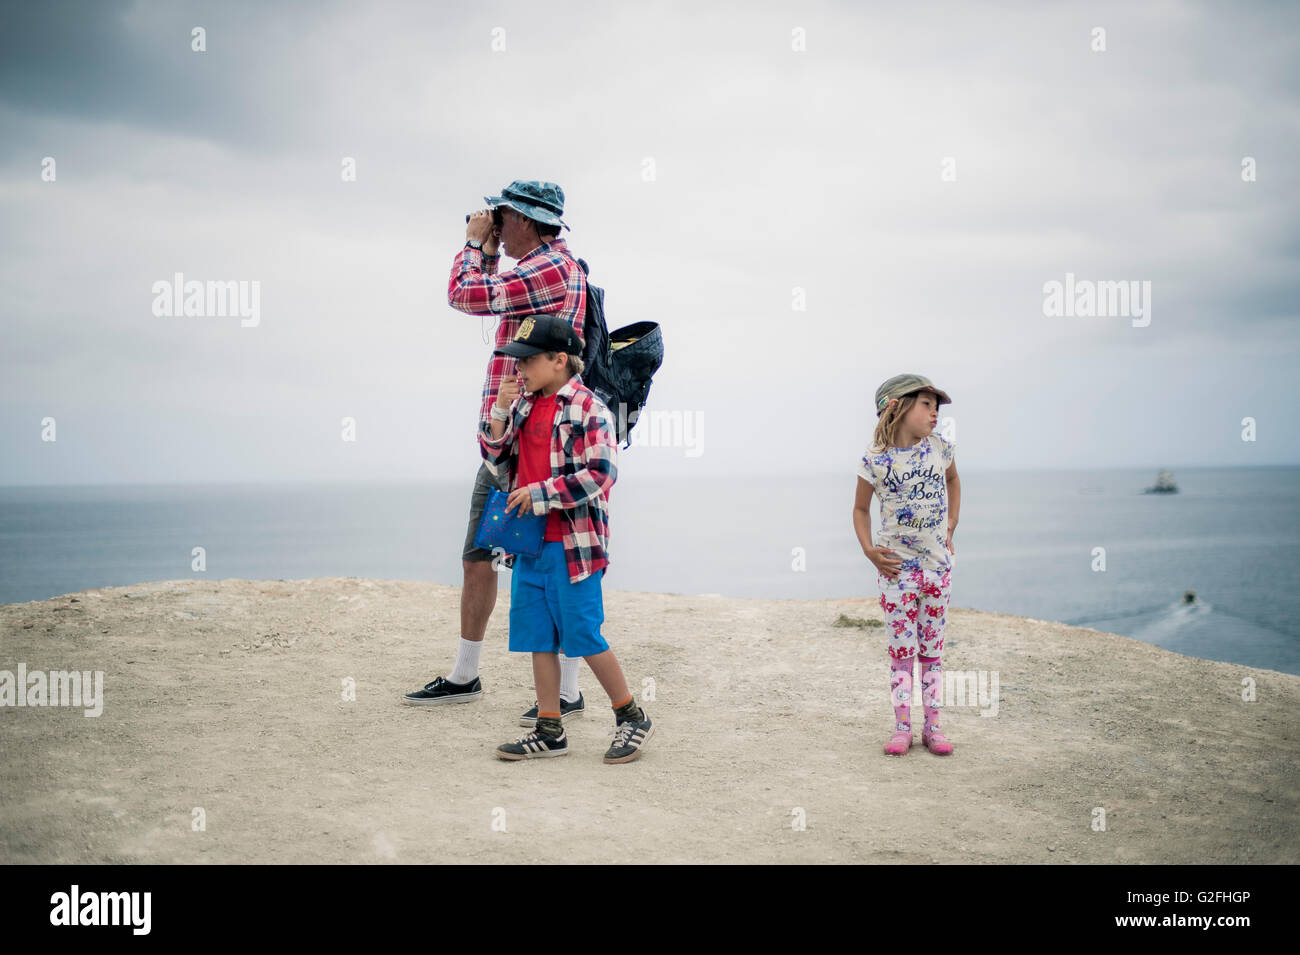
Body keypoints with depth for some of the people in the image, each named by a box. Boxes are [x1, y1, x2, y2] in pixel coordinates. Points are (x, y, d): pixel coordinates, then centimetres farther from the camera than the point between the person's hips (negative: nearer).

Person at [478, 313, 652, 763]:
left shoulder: (588, 409, -12)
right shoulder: (524, 405, 11)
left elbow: (601, 473, -18)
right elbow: (497, 462, 13)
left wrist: (540, 494, -18)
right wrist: (501, 410, -1)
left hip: (574, 544, -7)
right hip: (531, 542, 8)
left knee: (582, 636, -3)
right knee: (539, 638, 10)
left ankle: (632, 718, 14)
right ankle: (549, 731, 18)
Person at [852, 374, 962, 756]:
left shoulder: (940, 448, -1)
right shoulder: (875, 459, -9)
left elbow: (953, 480, 21)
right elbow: (860, 509, 4)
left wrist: (951, 525, 11)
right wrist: (868, 549, -8)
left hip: (937, 562, 3)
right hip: (895, 565, -2)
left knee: (932, 647, 7)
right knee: (902, 647, 1)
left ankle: (932, 726, 13)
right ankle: (902, 727, 9)